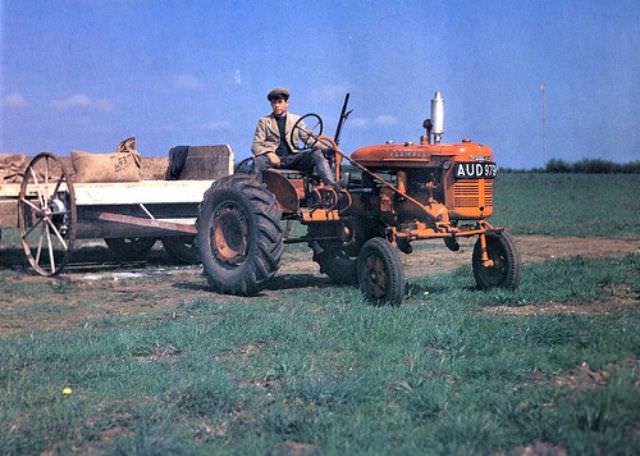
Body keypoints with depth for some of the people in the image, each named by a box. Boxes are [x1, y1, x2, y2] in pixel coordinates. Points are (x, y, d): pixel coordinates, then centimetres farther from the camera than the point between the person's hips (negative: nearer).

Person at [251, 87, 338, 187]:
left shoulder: (296, 119, 18)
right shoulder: (264, 121, 12)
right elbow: (256, 145, 4)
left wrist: (326, 148, -11)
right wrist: (269, 153, -19)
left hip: (293, 157, 2)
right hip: (274, 158, -2)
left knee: (316, 153, -23)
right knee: (260, 160, -36)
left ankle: (333, 186, -34)